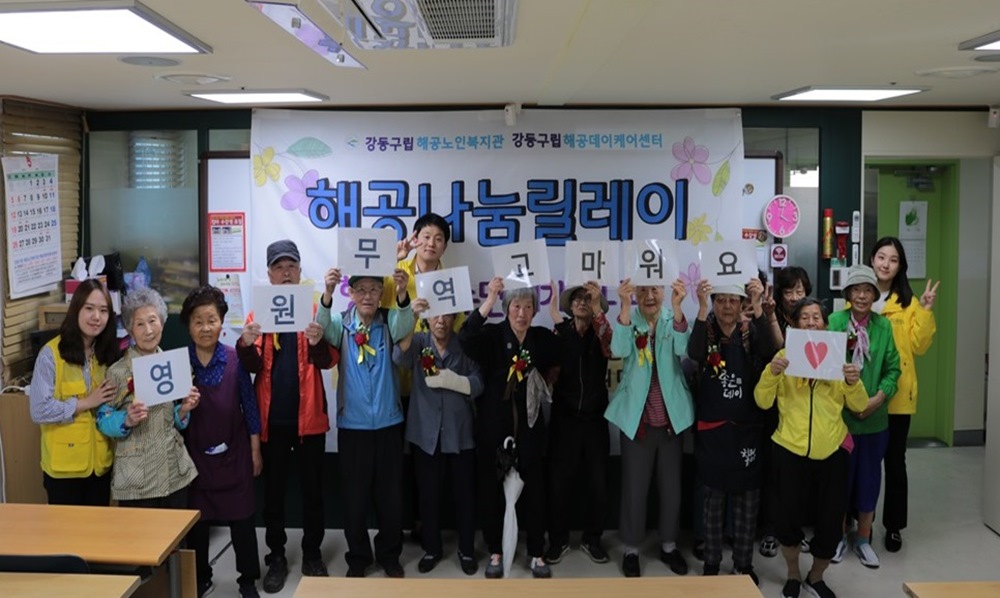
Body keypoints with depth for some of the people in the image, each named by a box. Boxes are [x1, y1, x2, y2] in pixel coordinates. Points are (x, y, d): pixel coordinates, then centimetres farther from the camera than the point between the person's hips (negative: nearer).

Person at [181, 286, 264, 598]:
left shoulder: (235, 359, -8)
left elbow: (249, 404, -2)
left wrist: (255, 449, 0)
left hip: (233, 452, -1)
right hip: (194, 453, 1)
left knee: (241, 518, 6)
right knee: (195, 520, 13)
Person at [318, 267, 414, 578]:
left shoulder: (389, 322, -1)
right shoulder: (341, 324, -1)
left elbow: (405, 325, -23)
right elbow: (322, 326, -23)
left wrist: (402, 295, -45)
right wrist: (328, 293, -43)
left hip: (388, 423, 1)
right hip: (352, 424, 0)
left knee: (390, 494, 9)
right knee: (355, 495, 7)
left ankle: (390, 555, 27)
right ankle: (357, 557, 24)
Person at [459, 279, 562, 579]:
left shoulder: (543, 337, 3)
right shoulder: (492, 335, -6)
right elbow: (465, 338, -26)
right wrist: (489, 300, -31)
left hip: (529, 425, 2)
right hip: (494, 425, -2)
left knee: (534, 489, 5)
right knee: (492, 489, 7)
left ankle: (536, 553, 19)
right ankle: (495, 552, 23)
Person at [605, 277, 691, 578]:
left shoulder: (673, 320, -1)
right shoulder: (629, 320, -3)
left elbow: (684, 350, -22)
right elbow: (619, 351, -24)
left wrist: (677, 307, -34)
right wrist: (625, 306, -34)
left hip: (670, 418, 2)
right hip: (636, 418, -1)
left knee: (671, 486, 12)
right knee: (634, 487, 4)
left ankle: (669, 545, 30)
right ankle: (631, 549, 20)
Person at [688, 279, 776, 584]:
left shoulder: (751, 332, -1)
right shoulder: (706, 331, -3)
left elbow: (769, 351, -22)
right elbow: (694, 353, -26)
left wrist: (758, 306, -32)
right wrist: (702, 308, -34)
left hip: (748, 428, 1)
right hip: (713, 428, -1)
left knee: (748, 496, 9)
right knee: (714, 496, 9)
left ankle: (744, 562, 24)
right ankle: (712, 561, 22)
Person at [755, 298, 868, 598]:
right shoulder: (785, 355, 0)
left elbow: (859, 406, 3)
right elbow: (763, 402, -5)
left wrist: (853, 382, -17)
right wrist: (771, 373, -22)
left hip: (832, 451, 2)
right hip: (790, 450, -1)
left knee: (830, 521, 7)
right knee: (788, 518, 5)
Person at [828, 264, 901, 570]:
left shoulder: (884, 325, 0)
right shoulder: (835, 321, -10)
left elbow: (892, 369, 1)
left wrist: (878, 398, -12)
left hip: (875, 418, 3)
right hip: (839, 415, -2)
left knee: (869, 476, 12)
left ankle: (864, 539, 28)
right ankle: (839, 536, 27)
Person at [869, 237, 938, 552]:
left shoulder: (908, 303, 4)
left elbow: (919, 346, -4)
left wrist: (926, 311, -12)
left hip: (897, 394, 0)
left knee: (894, 460, 8)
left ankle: (893, 525, 21)